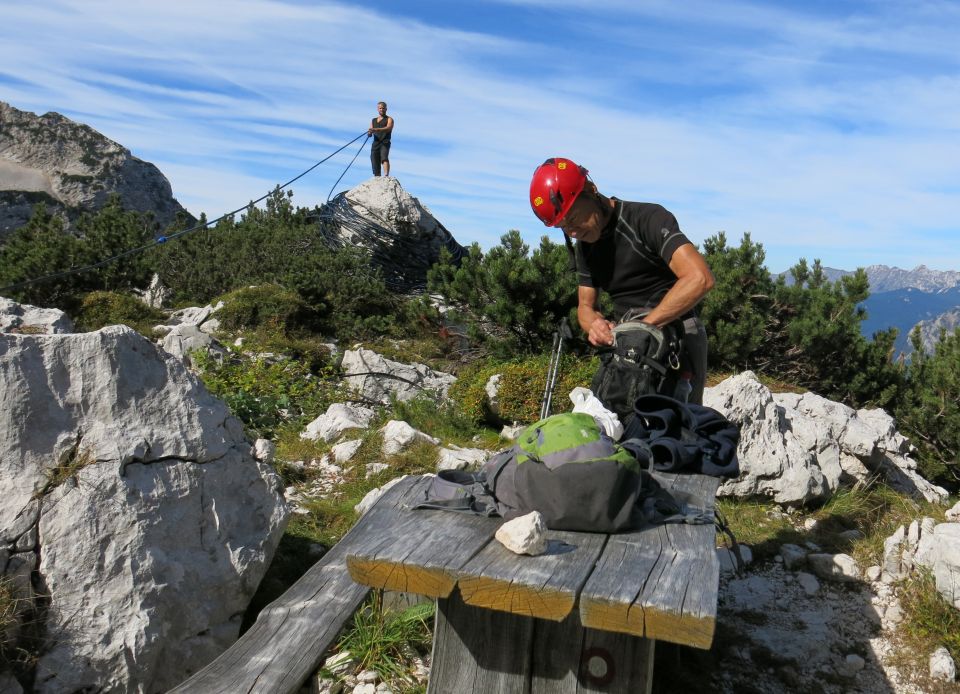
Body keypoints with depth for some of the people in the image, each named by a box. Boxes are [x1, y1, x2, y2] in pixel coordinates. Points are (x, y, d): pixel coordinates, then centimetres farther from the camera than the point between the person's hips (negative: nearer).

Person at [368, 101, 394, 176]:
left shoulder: (389, 119, 8)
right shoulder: (373, 120, 24)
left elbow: (388, 128, -13)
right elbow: (370, 133, 16)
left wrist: (375, 129, -26)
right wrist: (369, 132, -11)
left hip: (385, 143, -5)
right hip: (375, 143, 5)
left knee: (384, 158, -28)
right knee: (375, 164, -1)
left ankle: (386, 176, -45)